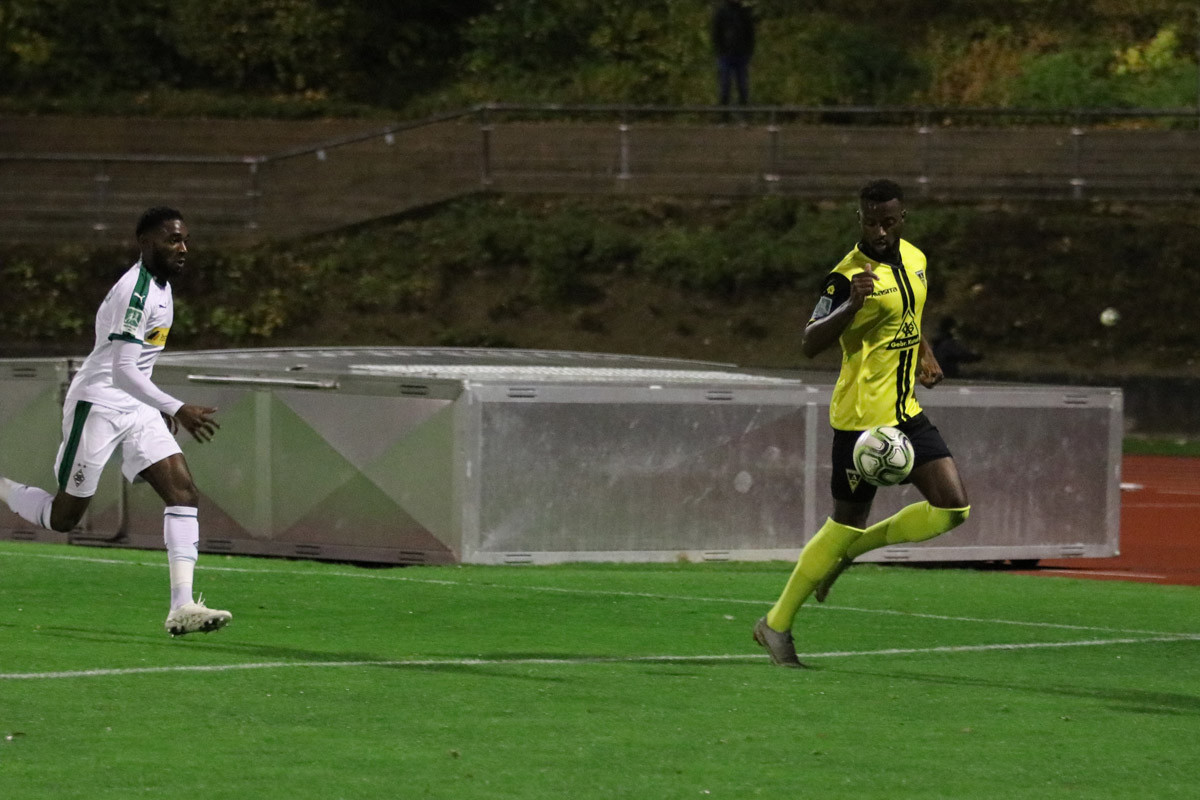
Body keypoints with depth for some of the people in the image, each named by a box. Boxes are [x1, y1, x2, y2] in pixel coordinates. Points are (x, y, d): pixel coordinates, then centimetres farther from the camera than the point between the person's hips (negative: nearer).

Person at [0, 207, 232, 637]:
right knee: (63, 517, 0)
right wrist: (176, 409, -34)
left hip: (135, 408, 9)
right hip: (98, 404, -9)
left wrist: (162, 409, 26)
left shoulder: (160, 286, 10)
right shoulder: (136, 291, -21)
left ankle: (182, 607, -17)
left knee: (183, 492, -10)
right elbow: (121, 369, -28)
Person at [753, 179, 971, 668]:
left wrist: (925, 352, 19)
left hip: (905, 410, 7)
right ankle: (777, 624, 12)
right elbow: (809, 345, -23)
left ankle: (849, 552, 15)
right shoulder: (849, 276, -17)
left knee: (952, 507, -3)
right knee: (847, 522, -2)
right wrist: (851, 305, -36)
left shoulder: (914, 259, 7)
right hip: (861, 417, -7)